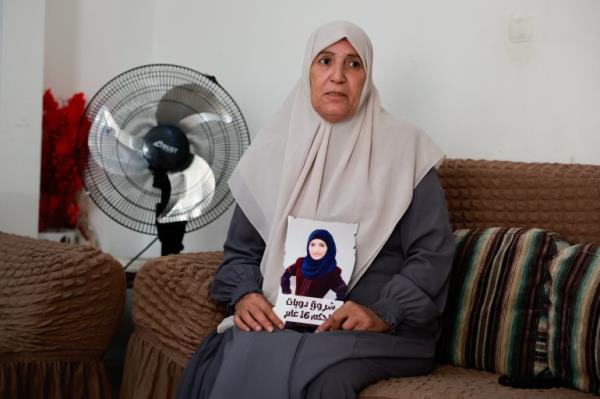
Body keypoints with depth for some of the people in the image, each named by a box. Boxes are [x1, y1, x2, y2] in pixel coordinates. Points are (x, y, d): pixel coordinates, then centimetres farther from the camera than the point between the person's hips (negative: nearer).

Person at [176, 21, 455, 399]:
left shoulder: (404, 147, 1)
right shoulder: (274, 150, 10)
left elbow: (433, 253, -2)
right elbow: (242, 248, 14)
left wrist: (384, 314, -17)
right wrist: (244, 296, -7)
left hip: (378, 331, -3)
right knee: (224, 361, -27)